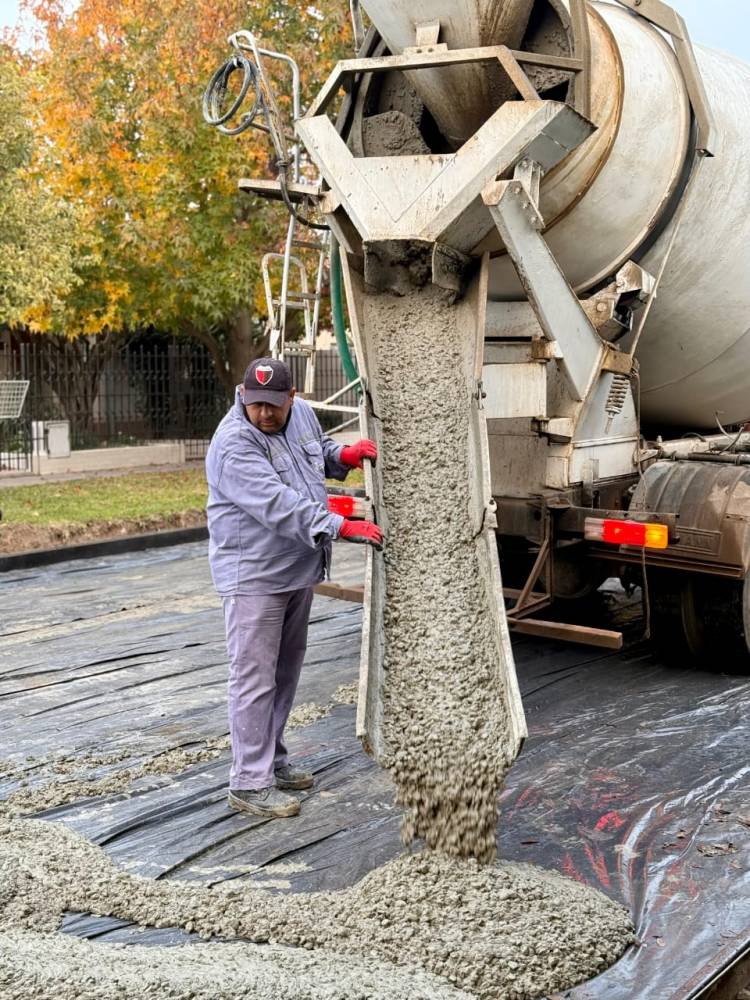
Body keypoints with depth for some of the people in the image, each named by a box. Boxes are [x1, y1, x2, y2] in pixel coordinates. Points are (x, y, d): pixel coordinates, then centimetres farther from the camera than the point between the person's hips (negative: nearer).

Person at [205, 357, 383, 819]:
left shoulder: (303, 413, 3)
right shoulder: (234, 444, -22)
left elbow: (318, 451, 25)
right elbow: (278, 504, -32)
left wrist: (343, 455, 3)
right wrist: (339, 527, -39)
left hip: (299, 571, 9)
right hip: (254, 576, -8)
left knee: (286, 673, 18)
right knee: (255, 680, -5)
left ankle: (273, 761, 31)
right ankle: (250, 783, 2)